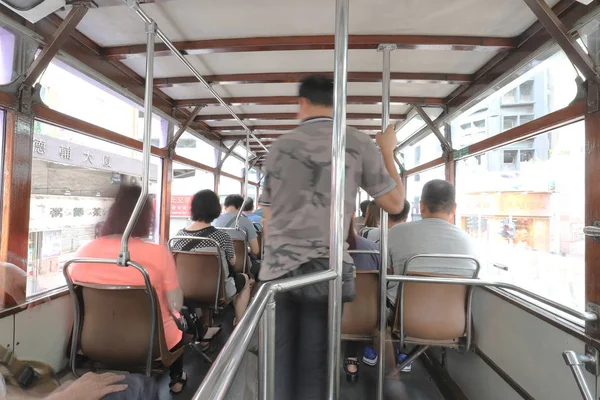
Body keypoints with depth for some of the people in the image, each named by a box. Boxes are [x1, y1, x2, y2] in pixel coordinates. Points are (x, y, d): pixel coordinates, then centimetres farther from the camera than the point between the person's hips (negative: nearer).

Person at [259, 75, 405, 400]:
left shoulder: (279, 147, 9)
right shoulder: (359, 144, 2)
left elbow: (268, 217, 14)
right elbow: (395, 203, 8)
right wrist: (387, 151, 20)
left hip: (278, 268, 2)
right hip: (326, 268, -2)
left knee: (279, 365, 13)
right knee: (314, 367, 10)